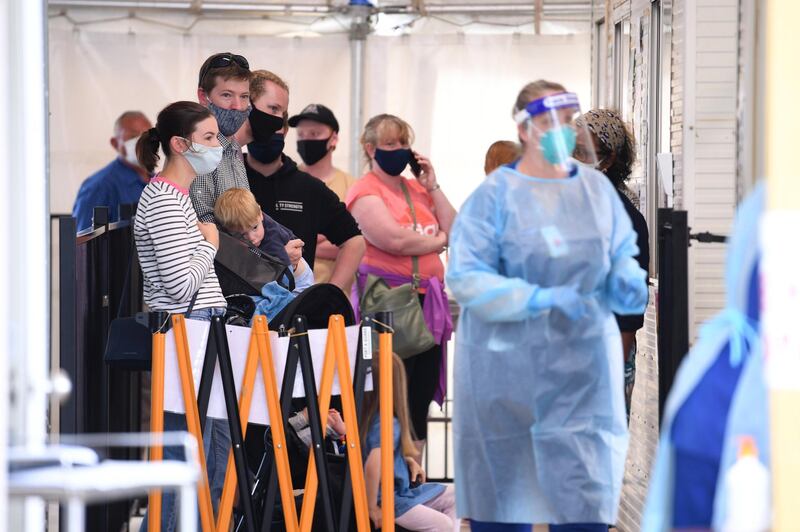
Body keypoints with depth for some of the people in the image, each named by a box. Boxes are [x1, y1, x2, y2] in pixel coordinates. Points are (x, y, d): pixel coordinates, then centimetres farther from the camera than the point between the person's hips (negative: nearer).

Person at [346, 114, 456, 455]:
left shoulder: (417, 189, 18)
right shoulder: (365, 192, -3)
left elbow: (454, 230, 10)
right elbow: (394, 240, -17)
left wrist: (432, 186, 5)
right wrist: (438, 240, -1)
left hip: (427, 297, 7)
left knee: (424, 386, 7)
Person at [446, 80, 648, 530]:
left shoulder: (597, 188, 5)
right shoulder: (495, 195, -8)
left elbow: (623, 255, 12)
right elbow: (466, 277, -15)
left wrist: (629, 282, -12)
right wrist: (539, 299, -25)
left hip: (582, 363, 3)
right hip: (505, 367, -3)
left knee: (584, 491, -3)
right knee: (503, 490, 7)